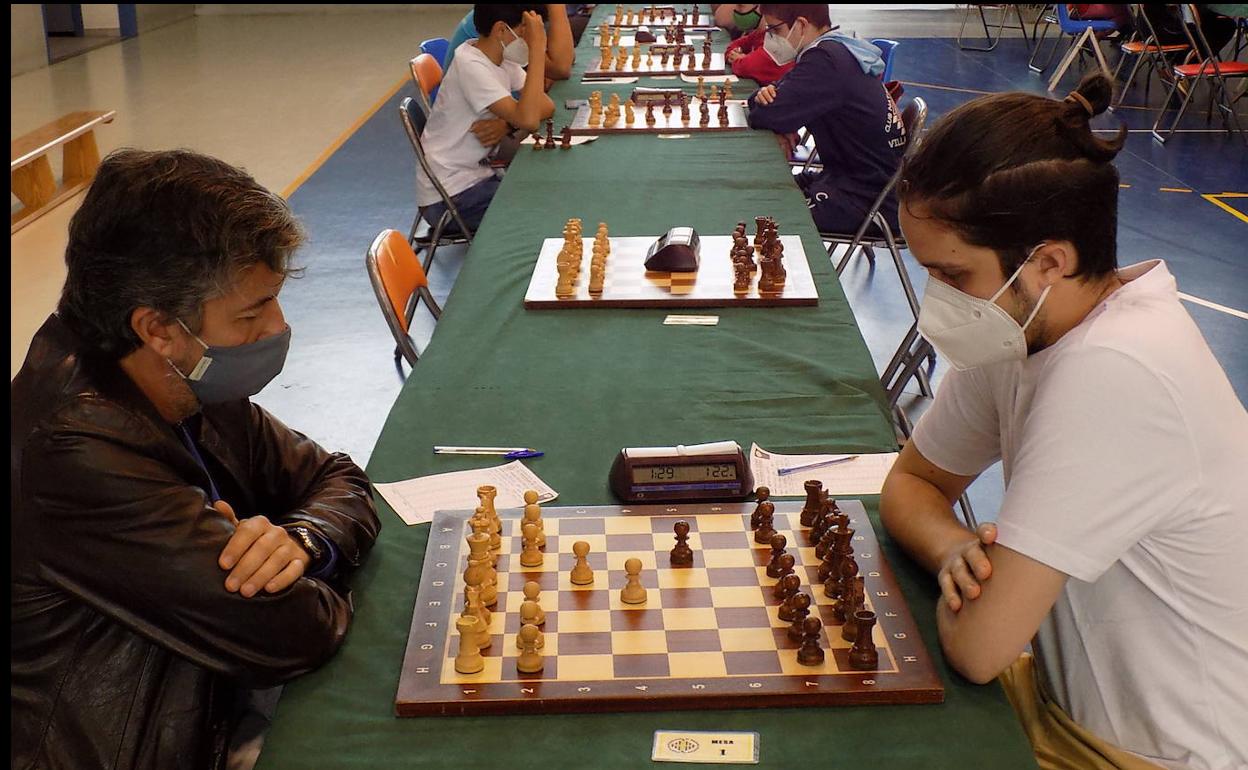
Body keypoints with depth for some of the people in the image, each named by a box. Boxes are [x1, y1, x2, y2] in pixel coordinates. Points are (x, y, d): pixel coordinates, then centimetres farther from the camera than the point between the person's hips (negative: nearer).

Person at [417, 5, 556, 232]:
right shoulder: (470, 66, -23)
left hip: (477, 174, 8)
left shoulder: (502, 57, 3)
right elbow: (528, 120, -32)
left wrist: (506, 124, -20)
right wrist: (537, 48, -29)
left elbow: (545, 107, -2)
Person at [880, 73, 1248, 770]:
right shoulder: (1019, 327, -7)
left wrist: (968, 567, -8)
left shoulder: (1114, 375, -32)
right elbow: (911, 483, 5)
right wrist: (957, 551, -15)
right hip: (1072, 699, 7)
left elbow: (977, 646, -29)